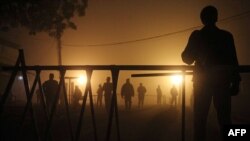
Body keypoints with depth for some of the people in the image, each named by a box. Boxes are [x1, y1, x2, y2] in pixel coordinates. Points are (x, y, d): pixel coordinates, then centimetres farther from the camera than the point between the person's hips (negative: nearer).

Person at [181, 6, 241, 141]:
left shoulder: (197, 35, 2)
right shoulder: (226, 36, 6)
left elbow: (187, 58, 7)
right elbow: (233, 60, 1)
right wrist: (235, 82, 2)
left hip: (203, 80, -1)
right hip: (222, 80, 1)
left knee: (200, 118, 3)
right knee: (224, 117, 4)